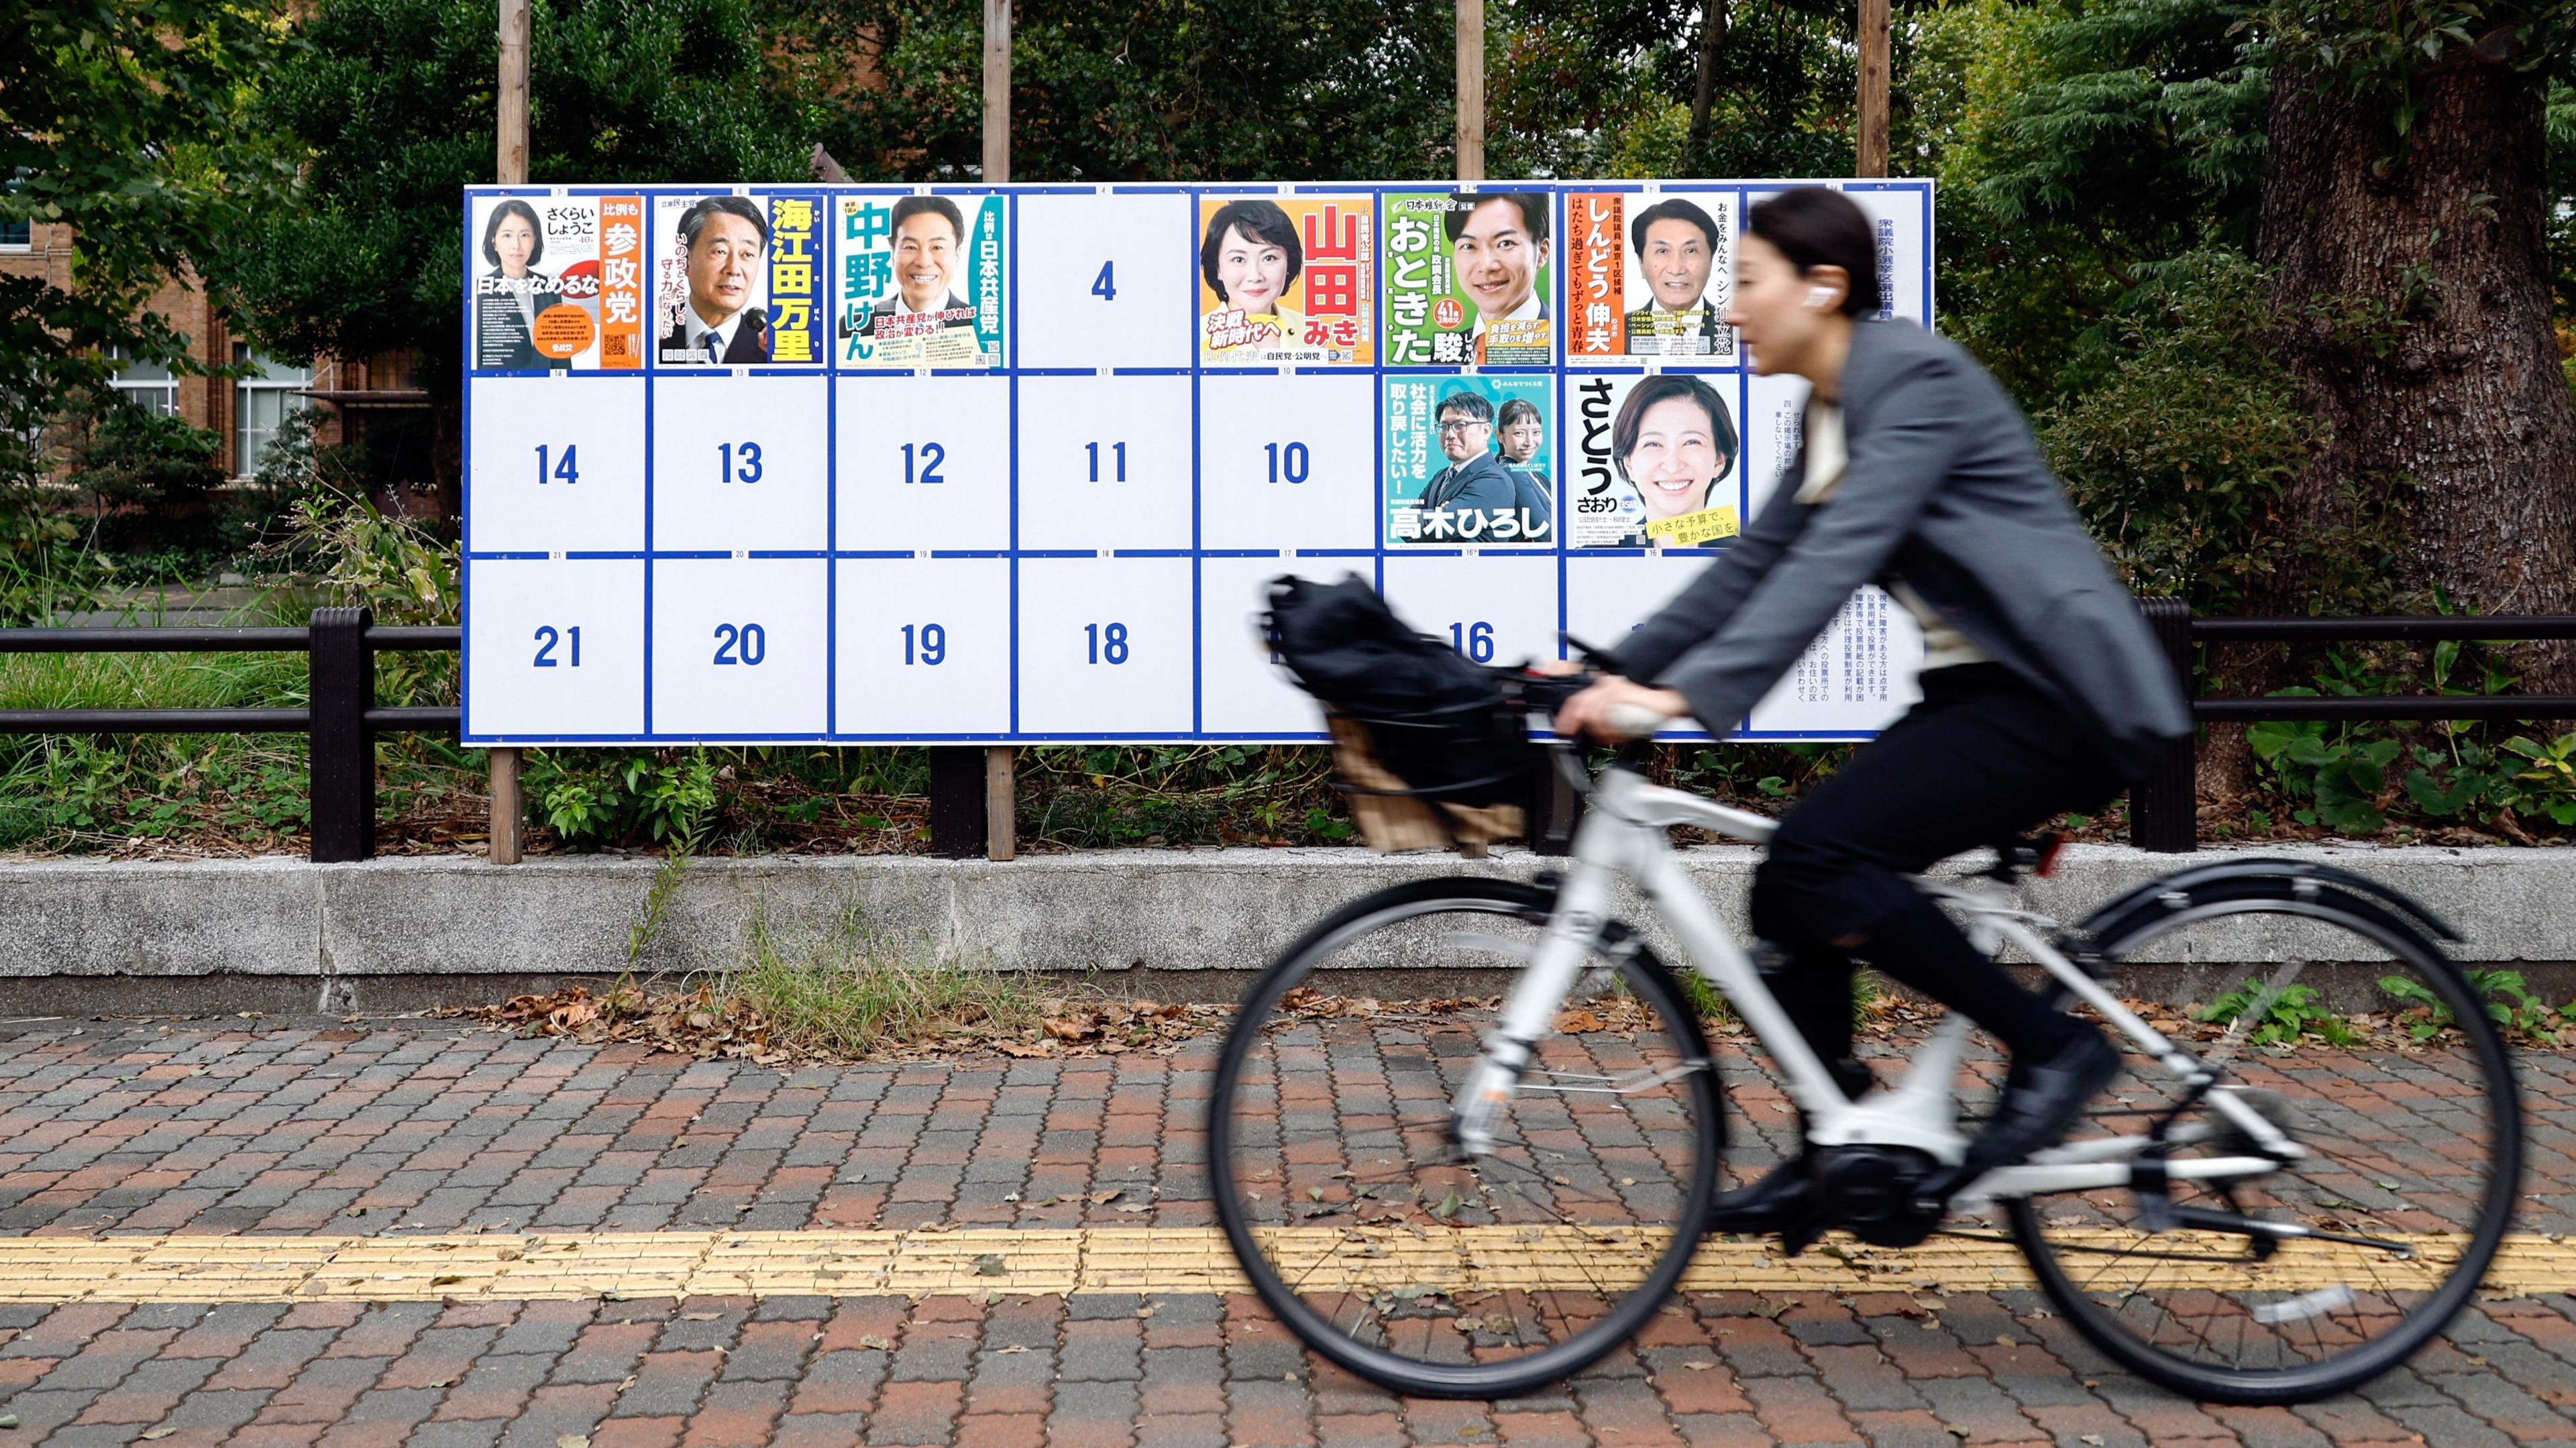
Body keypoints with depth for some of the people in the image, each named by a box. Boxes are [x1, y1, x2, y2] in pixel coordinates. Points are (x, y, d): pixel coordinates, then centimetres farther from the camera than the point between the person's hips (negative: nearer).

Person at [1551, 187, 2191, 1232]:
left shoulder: (1916, 379, -16)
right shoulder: (1829, 416, 13)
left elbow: (1837, 560, -28)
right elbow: (1753, 565, 14)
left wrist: (1690, 695, -35)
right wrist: (1619, 670, 5)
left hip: (2055, 694, -9)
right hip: (1978, 688, 9)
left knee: (1818, 855, -22)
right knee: (1793, 890, 2)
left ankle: (2052, 1047, -7)